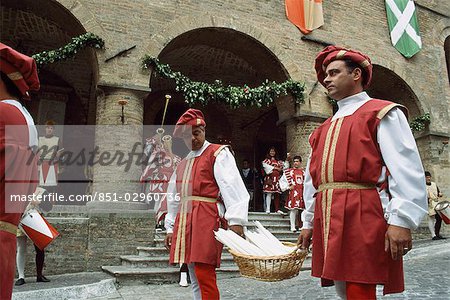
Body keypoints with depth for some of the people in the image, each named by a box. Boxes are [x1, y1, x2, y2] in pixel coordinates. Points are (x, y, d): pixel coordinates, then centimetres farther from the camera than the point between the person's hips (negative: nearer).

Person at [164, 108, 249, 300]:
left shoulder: (218, 154, 0)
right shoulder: (182, 164, 21)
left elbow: (232, 187, -13)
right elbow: (174, 198, 24)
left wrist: (235, 221, -23)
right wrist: (170, 228, 20)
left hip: (207, 218, -7)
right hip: (184, 222, 7)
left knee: (204, 275, -11)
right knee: (195, 279, 13)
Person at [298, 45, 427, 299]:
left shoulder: (382, 113, 2)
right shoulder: (324, 129, 21)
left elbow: (407, 170, -9)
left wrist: (401, 220, -18)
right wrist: (308, 222, 18)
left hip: (363, 218, -6)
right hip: (329, 221, 7)